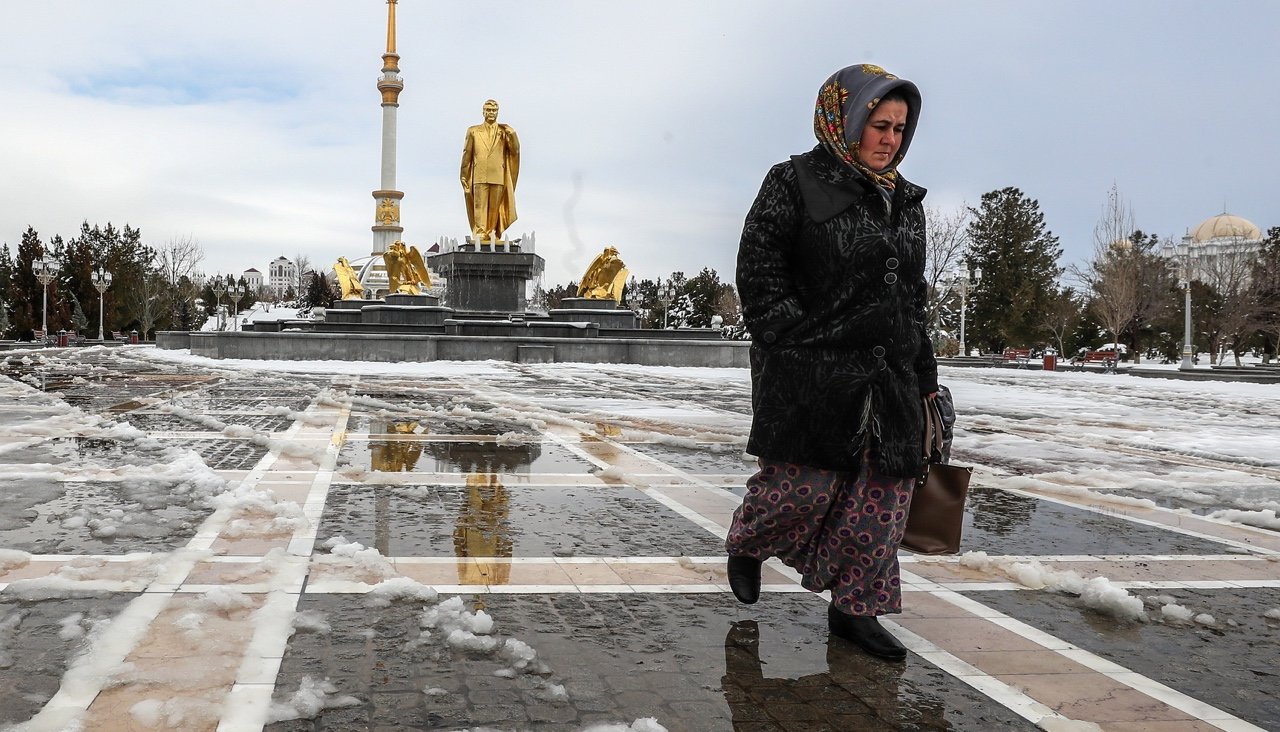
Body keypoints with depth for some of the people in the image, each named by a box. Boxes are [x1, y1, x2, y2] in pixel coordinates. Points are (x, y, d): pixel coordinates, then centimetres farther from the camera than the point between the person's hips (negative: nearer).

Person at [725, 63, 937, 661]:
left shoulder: (905, 200, 17)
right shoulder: (795, 183, -2)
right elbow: (759, 274, -7)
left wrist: (924, 377, 17)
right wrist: (800, 344, -15)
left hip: (890, 376, 6)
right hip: (810, 371, -6)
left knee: (884, 490, 4)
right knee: (803, 484, -4)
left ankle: (854, 608, 19)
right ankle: (747, 545, 29)